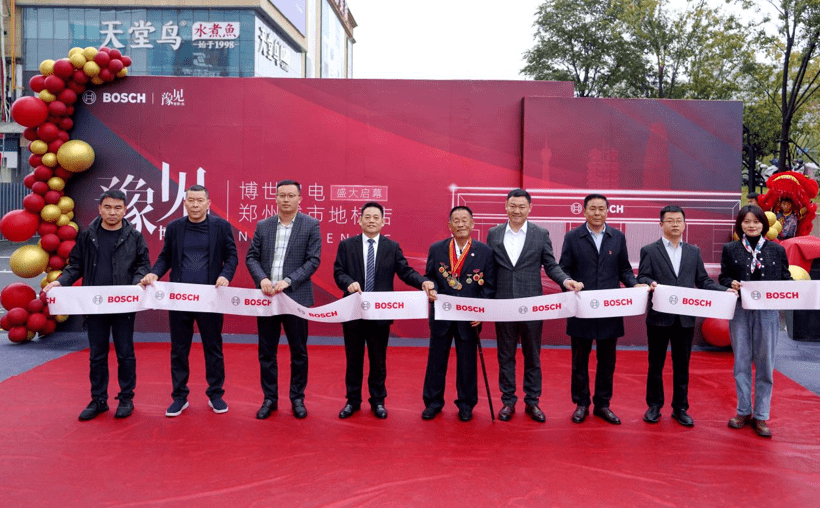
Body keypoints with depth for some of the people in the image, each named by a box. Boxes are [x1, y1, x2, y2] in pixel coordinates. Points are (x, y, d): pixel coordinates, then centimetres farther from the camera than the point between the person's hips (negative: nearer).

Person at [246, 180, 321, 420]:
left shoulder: (311, 225, -1)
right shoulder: (263, 226, 8)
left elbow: (313, 260, -7)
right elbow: (251, 257, 7)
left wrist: (288, 281, -16)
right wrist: (262, 279, -11)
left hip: (296, 297, -2)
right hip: (266, 297, 3)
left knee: (299, 352, 7)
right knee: (266, 352, 9)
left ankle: (297, 398, 22)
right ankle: (270, 398, 23)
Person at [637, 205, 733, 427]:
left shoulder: (694, 251, 12)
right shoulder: (649, 250, 2)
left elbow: (703, 280, 9)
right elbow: (641, 277, -6)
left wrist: (725, 290, -5)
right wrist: (650, 283, -27)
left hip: (685, 317, 3)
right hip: (659, 316, -2)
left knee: (682, 364, 9)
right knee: (656, 363, 8)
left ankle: (680, 408, 21)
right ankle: (654, 406, 20)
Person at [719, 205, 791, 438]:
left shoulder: (777, 250, 5)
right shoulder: (730, 249, 5)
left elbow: (786, 279, 5)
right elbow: (723, 277, 5)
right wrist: (731, 284, -16)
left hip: (767, 312, 0)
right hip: (740, 312, 0)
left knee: (765, 364, 4)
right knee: (741, 362, 8)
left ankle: (761, 416, 15)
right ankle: (743, 411, 20)